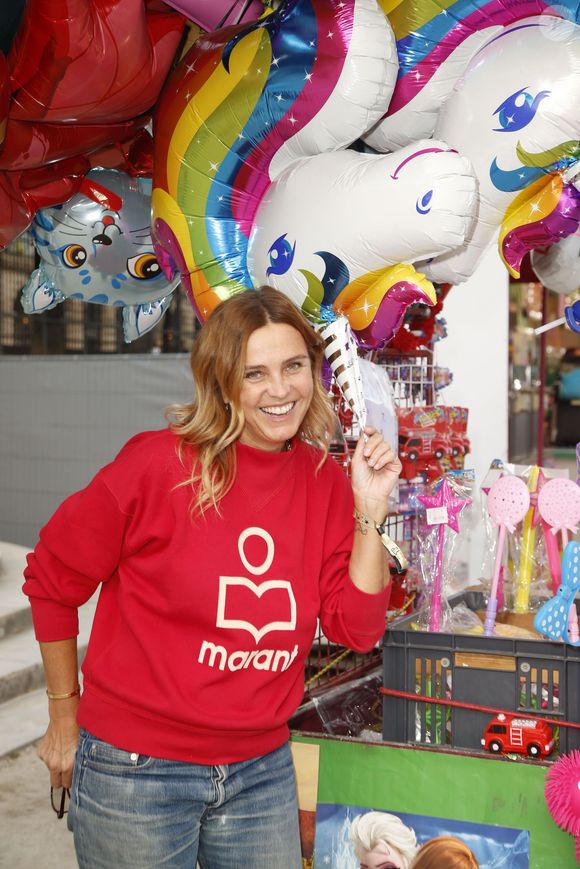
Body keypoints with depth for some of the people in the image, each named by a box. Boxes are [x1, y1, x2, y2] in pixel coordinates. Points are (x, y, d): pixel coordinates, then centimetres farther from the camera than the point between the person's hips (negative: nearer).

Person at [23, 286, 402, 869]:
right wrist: (64, 717, 3)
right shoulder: (159, 463, -15)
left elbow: (356, 630, -3)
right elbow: (52, 581, -5)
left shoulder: (325, 480, -2)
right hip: (136, 773, -4)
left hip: (263, 771, 4)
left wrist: (369, 511, -13)